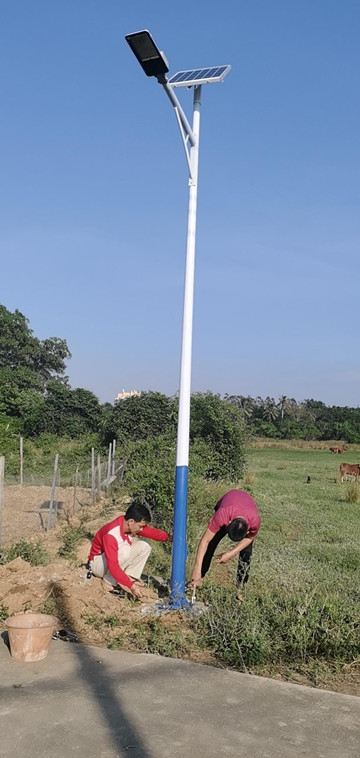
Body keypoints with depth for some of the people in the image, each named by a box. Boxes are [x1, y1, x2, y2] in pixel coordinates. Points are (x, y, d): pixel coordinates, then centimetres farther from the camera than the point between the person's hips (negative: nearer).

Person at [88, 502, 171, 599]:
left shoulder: (131, 525, -13)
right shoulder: (111, 534, -36)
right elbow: (113, 567, -39)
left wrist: (167, 537, -28)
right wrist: (131, 586, -42)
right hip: (98, 561, -7)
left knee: (144, 546, -12)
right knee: (124, 550, -36)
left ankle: (130, 577, -10)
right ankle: (110, 580, -17)